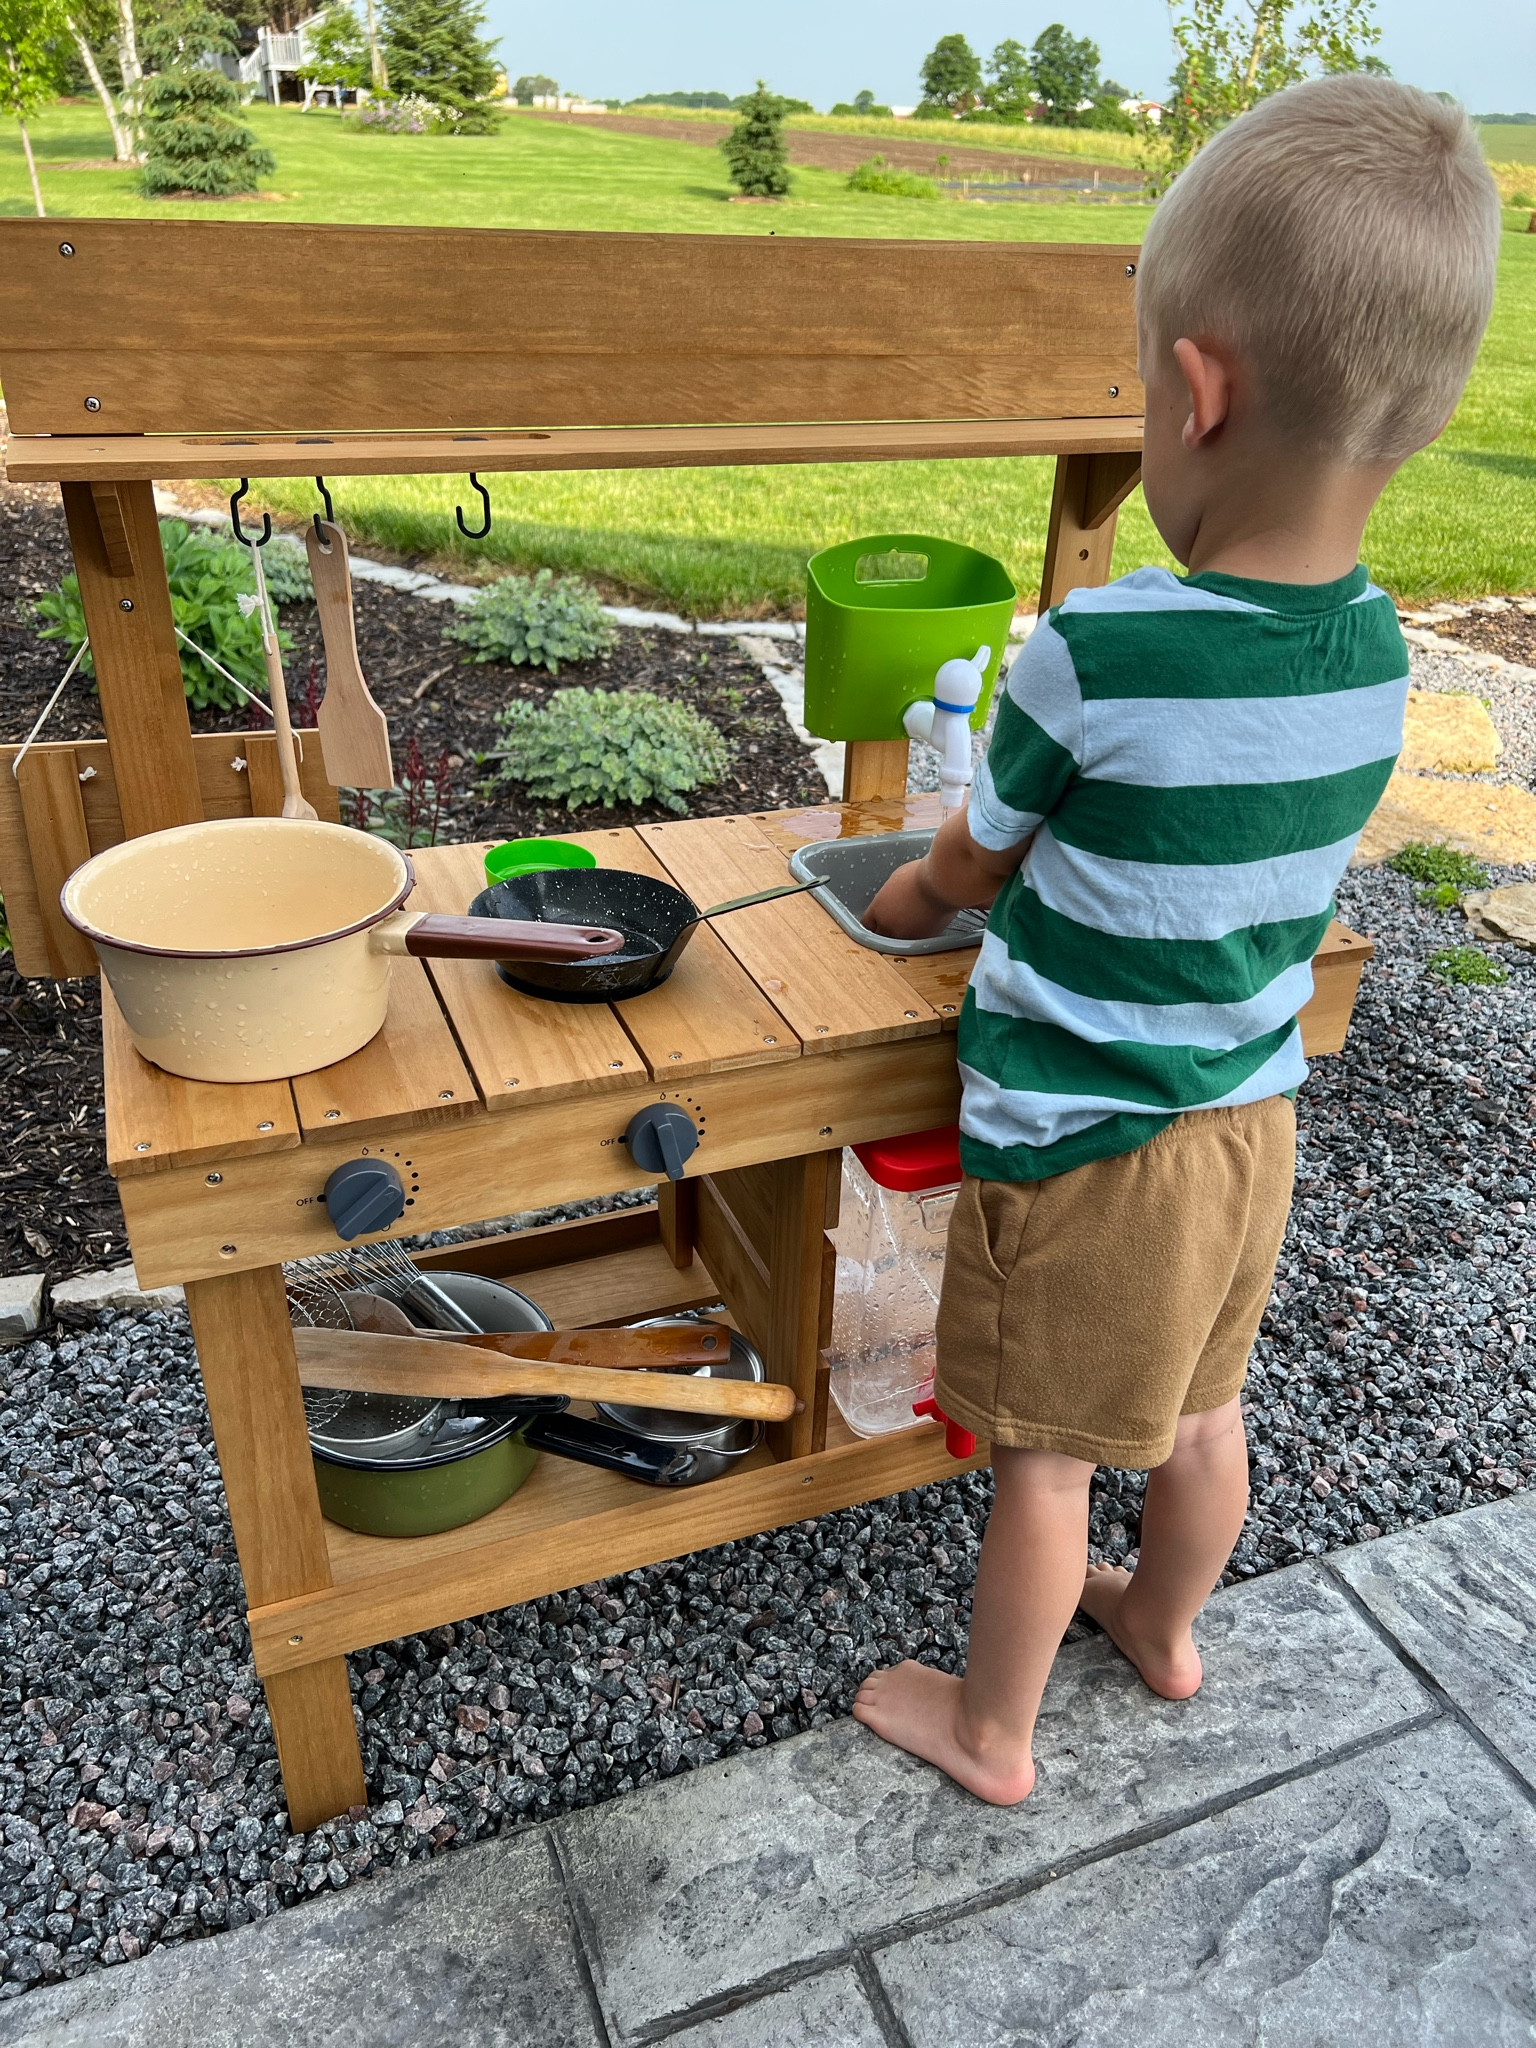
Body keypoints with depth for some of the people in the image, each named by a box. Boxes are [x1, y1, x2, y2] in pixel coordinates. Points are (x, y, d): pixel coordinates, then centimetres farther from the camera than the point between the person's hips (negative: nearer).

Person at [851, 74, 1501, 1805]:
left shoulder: (1097, 653, -27)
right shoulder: (1374, 653, -6)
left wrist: (906, 896, 13)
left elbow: (975, 863, -9)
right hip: (1250, 1114, 7)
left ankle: (990, 1732, 37)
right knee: (1199, 1414, 26)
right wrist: (982, 884, 14)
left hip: (1081, 1142, -6)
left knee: (1045, 1464, 13)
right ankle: (1165, 1626, 53)